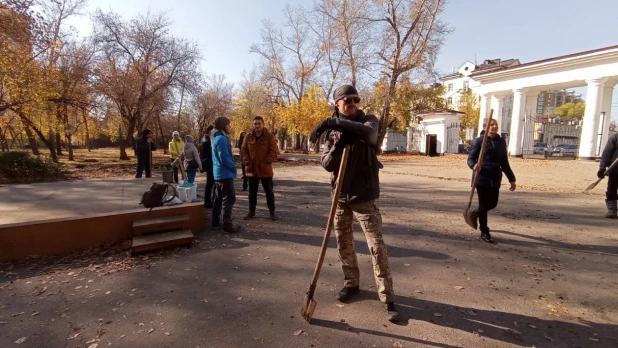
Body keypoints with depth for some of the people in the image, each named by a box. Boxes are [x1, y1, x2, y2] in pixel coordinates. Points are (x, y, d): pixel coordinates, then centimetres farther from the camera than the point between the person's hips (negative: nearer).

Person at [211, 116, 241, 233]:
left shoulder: (217, 138, 15)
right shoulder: (222, 139, -17)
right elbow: (224, 157, -23)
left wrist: (231, 166, 15)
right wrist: (233, 167, -9)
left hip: (218, 173, 10)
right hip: (225, 174, -10)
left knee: (218, 198, 15)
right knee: (229, 199, -5)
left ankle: (215, 222, 23)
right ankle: (227, 225, -1)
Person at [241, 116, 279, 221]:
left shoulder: (269, 136, -6)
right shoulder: (248, 136, 4)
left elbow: (274, 151, -10)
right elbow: (243, 150, 6)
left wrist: (266, 163, -16)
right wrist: (247, 162, -6)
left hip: (265, 170, -3)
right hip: (252, 170, 3)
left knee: (269, 191, 6)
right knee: (252, 192, 13)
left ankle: (272, 212, 18)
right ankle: (251, 211, 26)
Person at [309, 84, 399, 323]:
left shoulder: (368, 120, -3)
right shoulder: (332, 131, 5)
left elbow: (367, 132, -30)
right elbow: (327, 165, -4)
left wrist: (333, 123, -36)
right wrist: (336, 147, -23)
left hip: (364, 196, -4)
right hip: (341, 195, 4)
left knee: (376, 246, -3)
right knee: (343, 244, 14)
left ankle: (388, 299, 10)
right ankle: (351, 283, 35)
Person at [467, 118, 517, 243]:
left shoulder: (501, 142, 11)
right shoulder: (478, 141, -5)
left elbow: (504, 162, 16)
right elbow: (470, 158, -6)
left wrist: (511, 179, 16)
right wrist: (474, 166, -29)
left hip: (495, 179, 5)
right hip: (482, 178, -5)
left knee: (492, 203, 11)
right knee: (484, 205, 1)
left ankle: (476, 213, 41)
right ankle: (484, 232, 14)